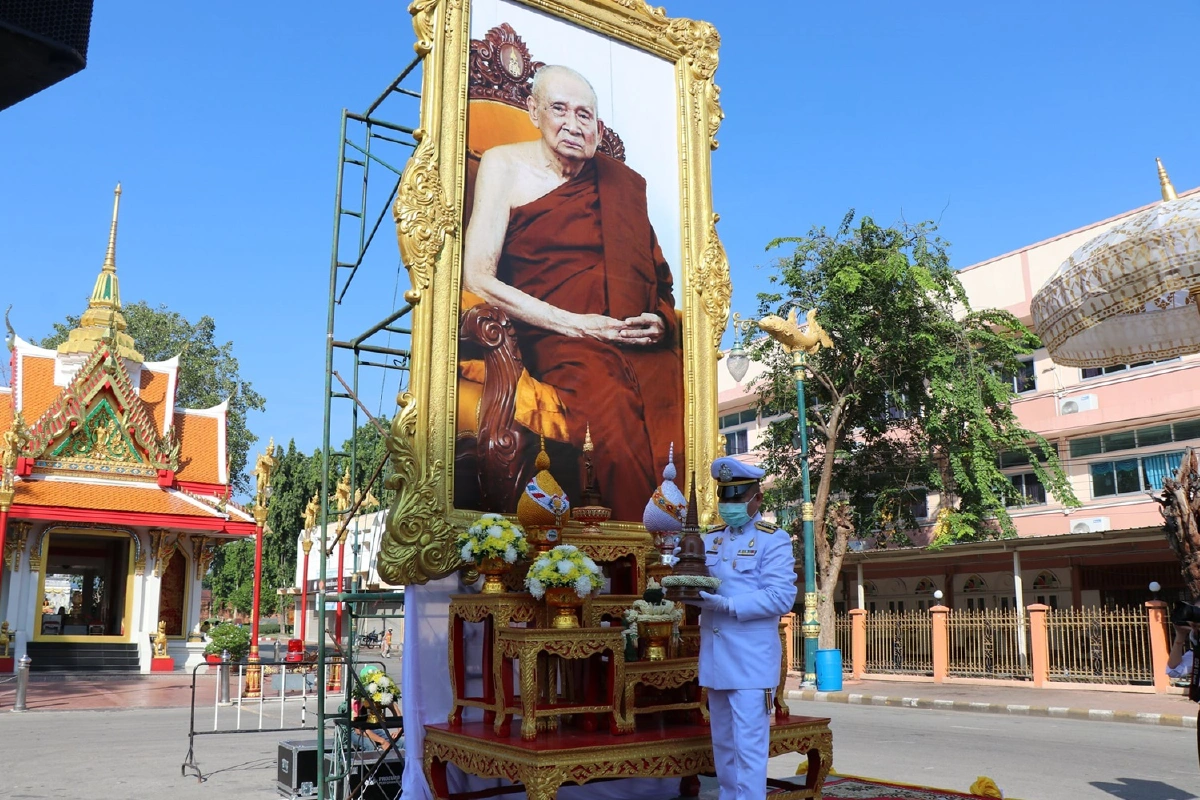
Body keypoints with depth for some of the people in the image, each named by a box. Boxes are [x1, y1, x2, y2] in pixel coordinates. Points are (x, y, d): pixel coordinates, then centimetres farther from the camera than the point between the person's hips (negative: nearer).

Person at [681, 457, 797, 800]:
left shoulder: (774, 541, -6)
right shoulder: (710, 540, 14)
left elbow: (782, 597, -16)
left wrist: (727, 605, -24)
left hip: (752, 661, -6)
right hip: (715, 658, 7)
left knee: (748, 746, -4)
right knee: (723, 745, 15)